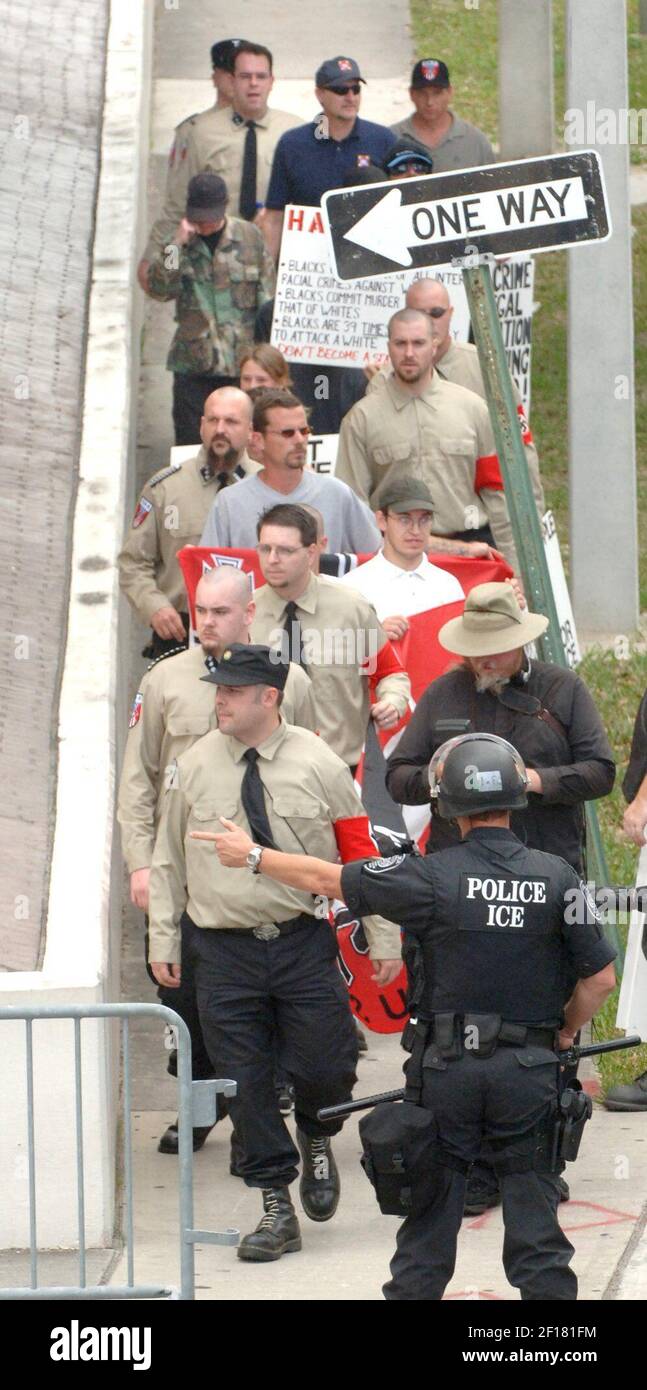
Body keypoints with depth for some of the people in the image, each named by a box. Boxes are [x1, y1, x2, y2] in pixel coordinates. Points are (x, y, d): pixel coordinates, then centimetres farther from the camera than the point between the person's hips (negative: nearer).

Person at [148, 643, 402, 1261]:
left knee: (325, 1069, -6)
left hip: (303, 943, -1)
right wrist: (162, 941, 9)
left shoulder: (317, 765, -3)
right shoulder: (194, 768, 2)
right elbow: (169, 859, 11)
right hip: (224, 950, 2)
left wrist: (383, 940, 4)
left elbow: (359, 854, 3)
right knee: (244, 1082, 1)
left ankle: (315, 1141, 29)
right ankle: (276, 1208, 13)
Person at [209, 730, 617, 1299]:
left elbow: (326, 878, -1)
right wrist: (564, 1032, 15)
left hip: (447, 1066, -1)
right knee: (532, 1208, 5)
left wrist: (252, 856, 14)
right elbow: (601, 977, -3)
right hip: (529, 1070, 1)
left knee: (432, 1206, 10)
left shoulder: (432, 878, -10)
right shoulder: (556, 878, -6)